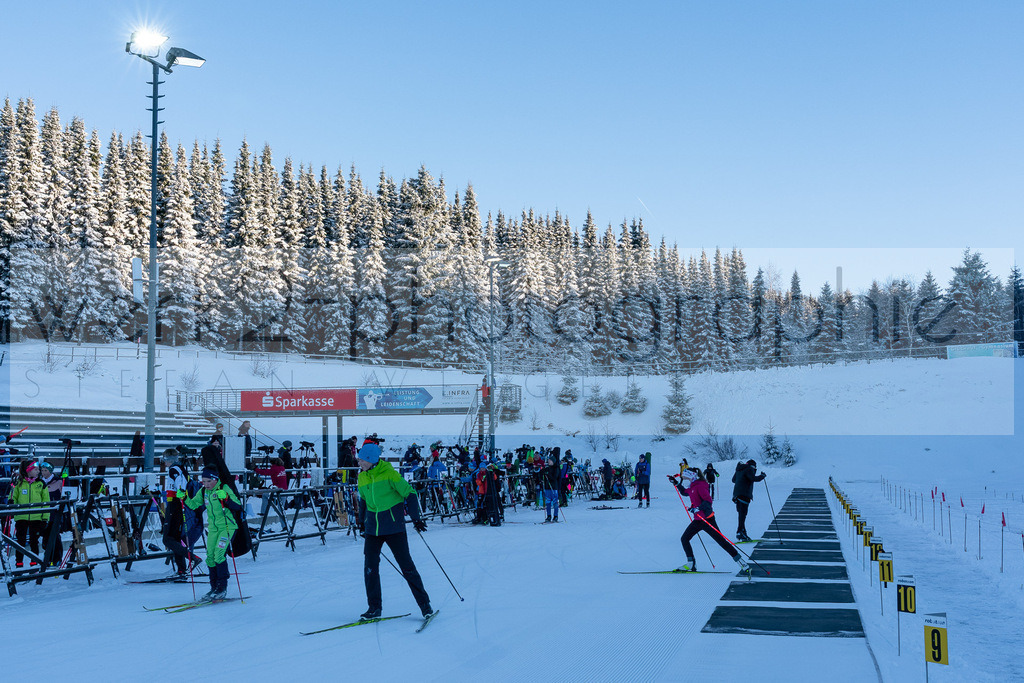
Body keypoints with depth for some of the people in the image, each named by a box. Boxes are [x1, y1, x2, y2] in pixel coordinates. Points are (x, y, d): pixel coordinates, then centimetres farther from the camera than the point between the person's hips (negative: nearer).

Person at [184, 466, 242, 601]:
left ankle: (222, 588, -8)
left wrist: (226, 498, -35)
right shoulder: (203, 492, 5)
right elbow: (193, 505, 14)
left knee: (219, 554, -17)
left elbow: (238, 507, -19)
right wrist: (184, 498, -4)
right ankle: (214, 588, 15)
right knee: (210, 557, 4)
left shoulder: (224, 489, -13)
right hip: (213, 528, 7)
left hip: (227, 527, -7)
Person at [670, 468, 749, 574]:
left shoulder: (700, 486, -14)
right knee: (684, 539, 7)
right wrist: (676, 483, 28)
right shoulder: (692, 487, 13)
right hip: (698, 520, 10)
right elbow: (684, 492, 36)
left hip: (706, 519, -10)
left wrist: (697, 508, -30)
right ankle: (691, 565, 13)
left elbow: (708, 501, -23)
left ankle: (743, 564, -4)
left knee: (721, 541, -8)